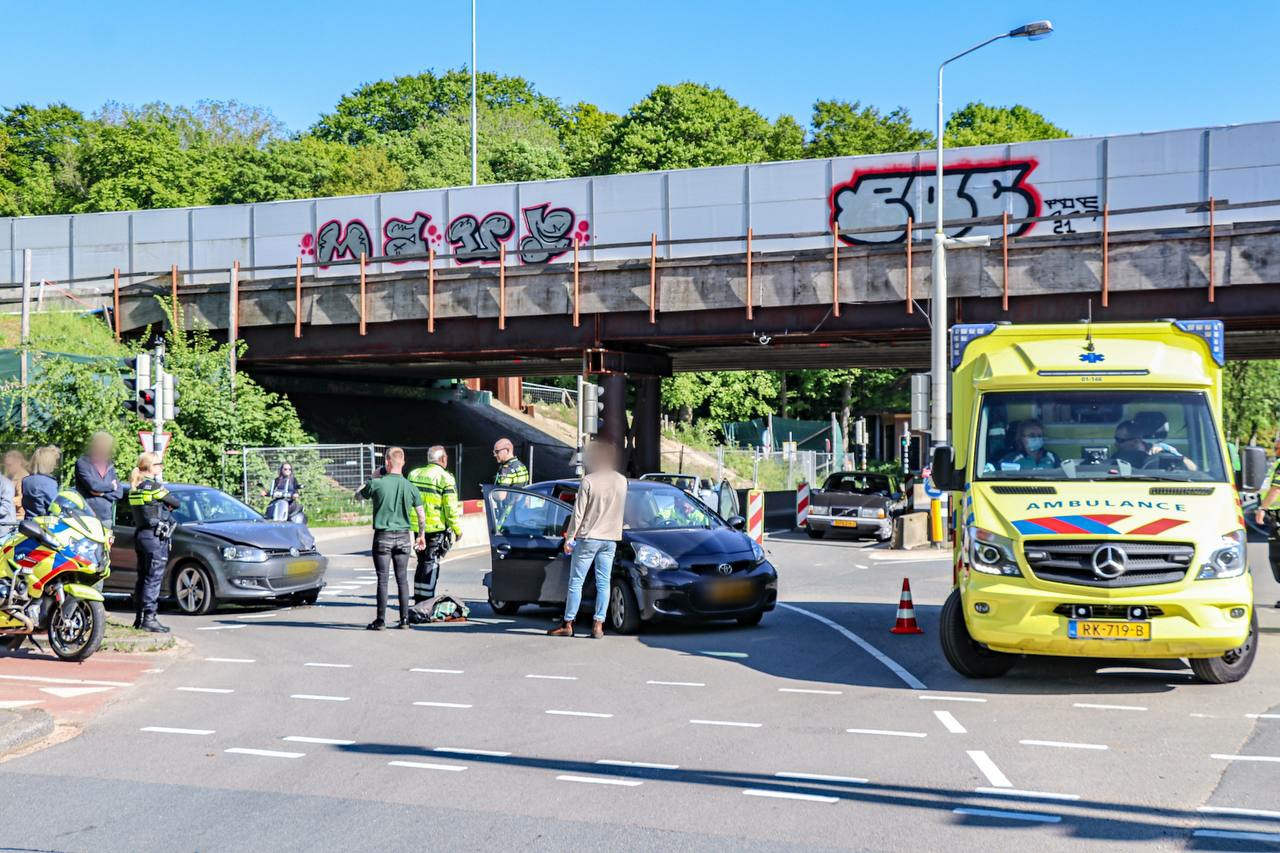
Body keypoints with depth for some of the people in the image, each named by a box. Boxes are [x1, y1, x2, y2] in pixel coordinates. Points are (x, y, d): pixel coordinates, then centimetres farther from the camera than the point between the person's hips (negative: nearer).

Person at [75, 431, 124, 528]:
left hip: (106, 517, 5)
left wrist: (102, 493, -7)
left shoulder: (110, 467, 17)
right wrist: (111, 486, 1)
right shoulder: (82, 463, 0)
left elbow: (119, 493, 9)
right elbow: (92, 485, -15)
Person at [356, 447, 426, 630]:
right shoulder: (411, 487, 0)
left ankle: (381, 620, 0)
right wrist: (421, 536, 18)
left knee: (382, 579, 0)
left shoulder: (377, 484, -9)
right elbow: (421, 516, 4)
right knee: (401, 579, 10)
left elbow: (357, 495, 11)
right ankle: (404, 619, 11)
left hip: (383, 536, -3)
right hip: (403, 537, 3)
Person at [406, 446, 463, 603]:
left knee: (422, 561, 17)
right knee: (431, 563, 0)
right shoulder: (445, 478, -10)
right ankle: (427, 600, -1)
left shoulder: (414, 474, 9)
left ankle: (418, 599, 21)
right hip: (436, 527, -6)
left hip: (418, 526, 6)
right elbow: (450, 509, -13)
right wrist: (457, 530, -4)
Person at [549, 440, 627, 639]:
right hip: (610, 539, 4)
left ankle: (568, 624, 5)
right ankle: (598, 625, 3)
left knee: (576, 581, 3)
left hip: (588, 537, -4)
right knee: (603, 583, 6)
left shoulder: (588, 481, -12)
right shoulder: (622, 481, 3)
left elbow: (578, 513, -10)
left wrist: (569, 537, -4)